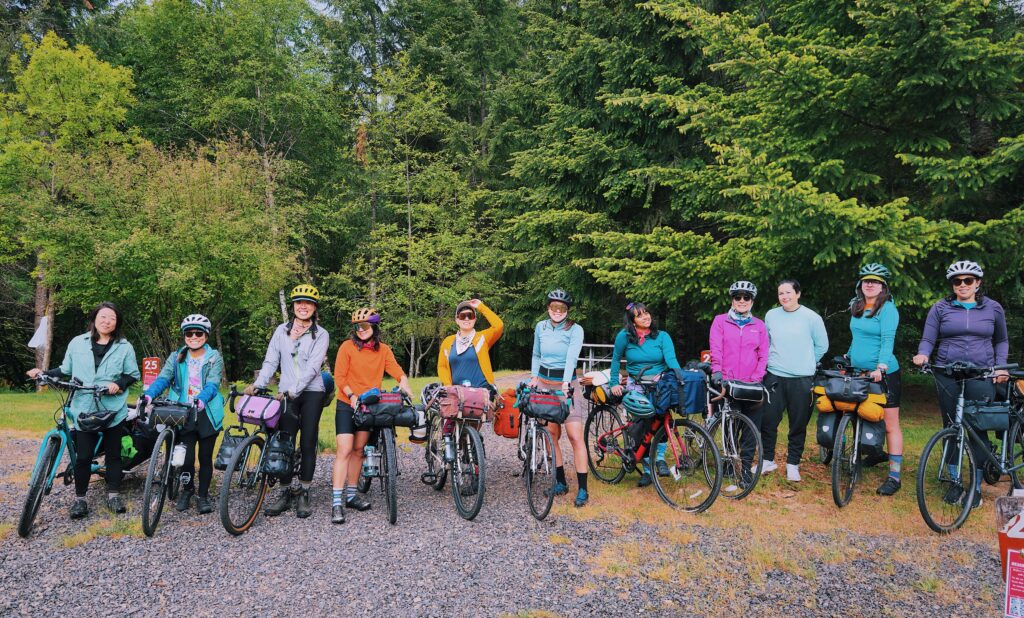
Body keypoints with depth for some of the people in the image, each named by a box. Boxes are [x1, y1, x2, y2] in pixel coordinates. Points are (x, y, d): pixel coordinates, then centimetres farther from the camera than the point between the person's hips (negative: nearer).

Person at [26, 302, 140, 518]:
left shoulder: (124, 347, 2)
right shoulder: (78, 343, 5)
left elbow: (133, 374, 4)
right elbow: (66, 371, 13)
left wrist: (118, 384, -13)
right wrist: (44, 373, -1)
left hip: (113, 409, 0)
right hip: (84, 409, 0)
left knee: (113, 453, 8)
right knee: (83, 456, 1)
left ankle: (114, 494, 20)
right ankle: (80, 498, 16)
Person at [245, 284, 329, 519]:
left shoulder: (321, 334, -1)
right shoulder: (282, 331, 9)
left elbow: (312, 367, -11)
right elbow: (270, 361, 5)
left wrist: (292, 391, -21)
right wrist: (258, 383, -11)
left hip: (311, 393, -2)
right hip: (286, 394, 2)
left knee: (308, 444, 1)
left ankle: (304, 495, 9)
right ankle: (284, 493, 10)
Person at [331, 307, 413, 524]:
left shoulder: (383, 350, 4)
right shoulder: (347, 347, -7)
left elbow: (398, 373, -5)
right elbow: (339, 377, -8)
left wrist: (410, 394, -21)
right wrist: (352, 396, -21)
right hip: (347, 405, -4)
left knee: (358, 450, 10)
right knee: (345, 450, -11)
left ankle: (351, 494, 23)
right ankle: (337, 501, -10)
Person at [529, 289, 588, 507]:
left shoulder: (575, 330, -7)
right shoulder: (540, 327, 6)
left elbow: (571, 358, -20)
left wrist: (565, 385, -31)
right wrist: (533, 378, 3)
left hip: (566, 384, -4)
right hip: (544, 383, 4)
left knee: (575, 436, -10)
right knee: (551, 434, 4)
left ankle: (582, 489, -5)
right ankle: (560, 481, 16)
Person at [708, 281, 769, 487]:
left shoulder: (759, 325, 11)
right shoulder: (720, 321, 6)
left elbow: (763, 355, 6)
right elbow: (716, 349, -2)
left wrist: (757, 377, -7)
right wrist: (717, 371, -15)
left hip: (752, 385, 1)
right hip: (728, 383, -1)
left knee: (751, 428, 0)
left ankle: (746, 468, 9)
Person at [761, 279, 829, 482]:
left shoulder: (811, 318, -3)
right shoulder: (771, 315, 5)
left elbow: (822, 345, 6)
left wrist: (806, 363, 8)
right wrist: (772, 361, 11)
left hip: (802, 379, -2)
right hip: (774, 376, 2)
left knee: (798, 425, 5)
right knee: (768, 421, 2)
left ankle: (793, 464, 18)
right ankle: (767, 460, 18)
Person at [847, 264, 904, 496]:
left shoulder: (887, 309, -9)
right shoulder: (857, 307, 12)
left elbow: (888, 340, -19)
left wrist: (880, 368, -28)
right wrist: (848, 358, 22)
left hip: (883, 374, -7)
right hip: (858, 372, 7)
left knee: (890, 424, -4)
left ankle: (894, 477, -2)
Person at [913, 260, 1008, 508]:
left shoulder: (993, 308, 8)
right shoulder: (940, 309, 5)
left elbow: (1001, 341, 16)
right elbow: (928, 339, 2)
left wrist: (1001, 366, 1)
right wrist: (923, 354, -19)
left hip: (982, 376, 0)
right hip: (947, 376, 1)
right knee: (951, 428, 5)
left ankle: (977, 486, 6)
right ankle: (955, 483, 16)